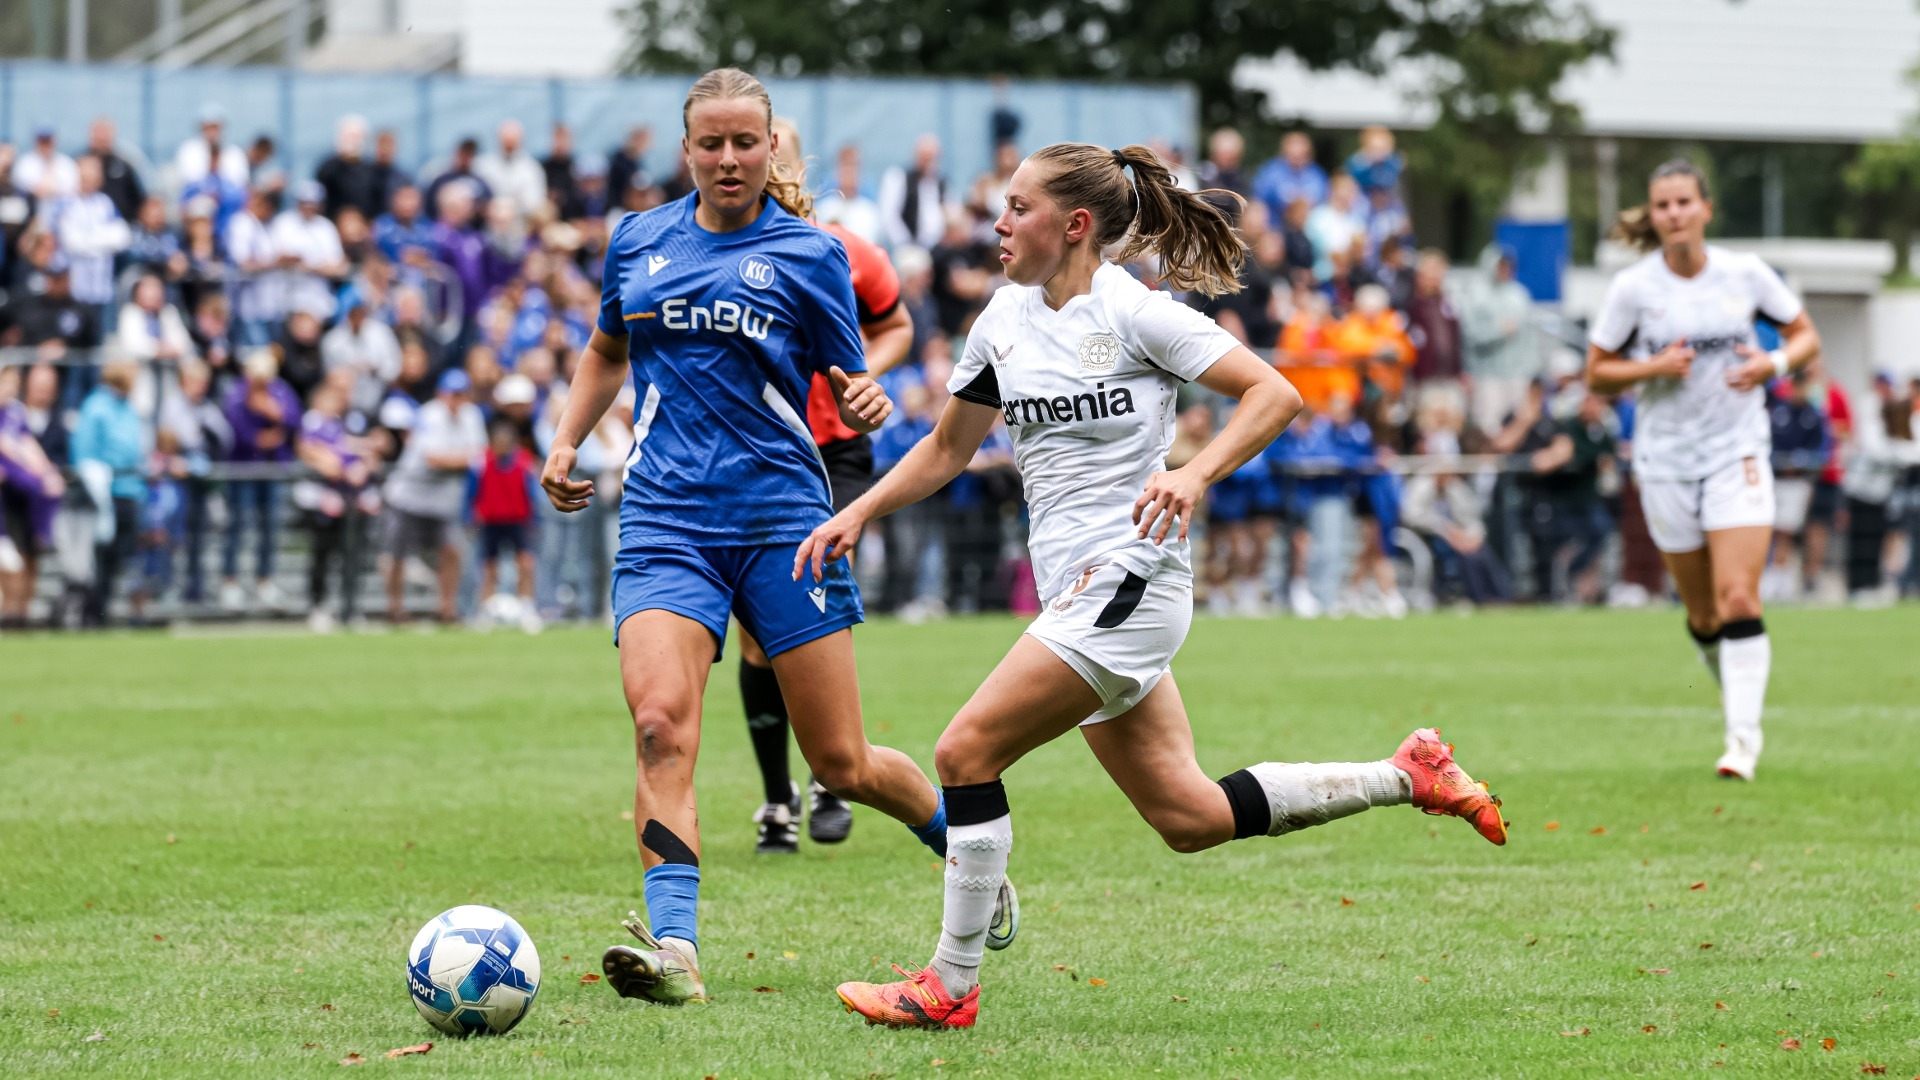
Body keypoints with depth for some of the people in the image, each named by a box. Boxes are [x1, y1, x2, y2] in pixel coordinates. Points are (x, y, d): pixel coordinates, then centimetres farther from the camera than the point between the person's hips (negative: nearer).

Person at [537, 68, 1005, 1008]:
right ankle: (673, 948, -28)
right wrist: (566, 440, 16)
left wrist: (865, 404, -15)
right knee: (659, 724, -22)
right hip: (665, 523, 2)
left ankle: (966, 847, 31)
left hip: (780, 517, -2)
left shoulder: (808, 255, 3)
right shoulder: (636, 243, 12)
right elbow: (608, 351, 30)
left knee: (842, 763, 2)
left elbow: (847, 387, 8)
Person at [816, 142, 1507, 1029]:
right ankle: (1407, 776, 23)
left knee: (965, 751, -14)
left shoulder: (1133, 313, -10)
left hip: (1129, 580, -8)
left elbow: (1275, 394, -11)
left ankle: (950, 986, -6)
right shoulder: (1005, 318, 11)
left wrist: (1196, 475, -25)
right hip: (1074, 591, 8)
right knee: (1188, 817, 9)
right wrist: (856, 515, 10)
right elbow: (946, 449, 21)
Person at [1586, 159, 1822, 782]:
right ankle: (1739, 701, 32)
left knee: (1738, 600, -15)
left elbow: (1806, 336, 9)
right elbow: (1596, 375, 2)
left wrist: (1774, 363, -13)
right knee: (1704, 616, 7)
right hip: (1665, 461, 1)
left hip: (1738, 454, -1)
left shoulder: (1746, 275, -3)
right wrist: (1654, 367, -16)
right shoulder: (1633, 288, -5)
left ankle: (1744, 738, -13)